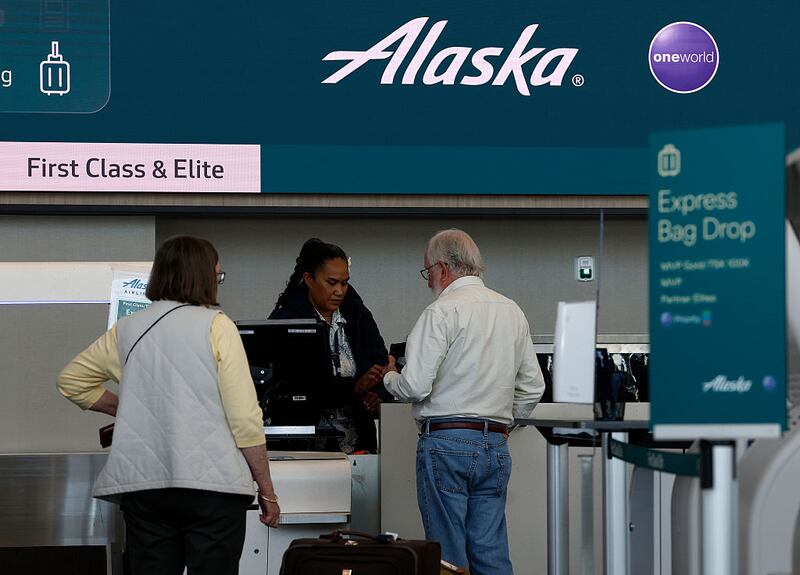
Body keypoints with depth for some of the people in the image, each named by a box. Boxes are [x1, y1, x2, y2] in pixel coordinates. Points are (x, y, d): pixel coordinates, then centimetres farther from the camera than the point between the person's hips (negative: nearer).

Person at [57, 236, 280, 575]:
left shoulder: (127, 330, 11)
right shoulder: (216, 326, -2)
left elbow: (71, 381, 24)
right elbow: (245, 418, -7)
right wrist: (267, 492, 1)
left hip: (143, 485, 4)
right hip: (212, 483, -4)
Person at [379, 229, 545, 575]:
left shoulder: (442, 312, -9)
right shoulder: (512, 312, 13)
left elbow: (415, 386, -13)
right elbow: (532, 386, 17)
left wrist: (389, 377, 7)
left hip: (447, 444, -6)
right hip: (496, 446, 7)